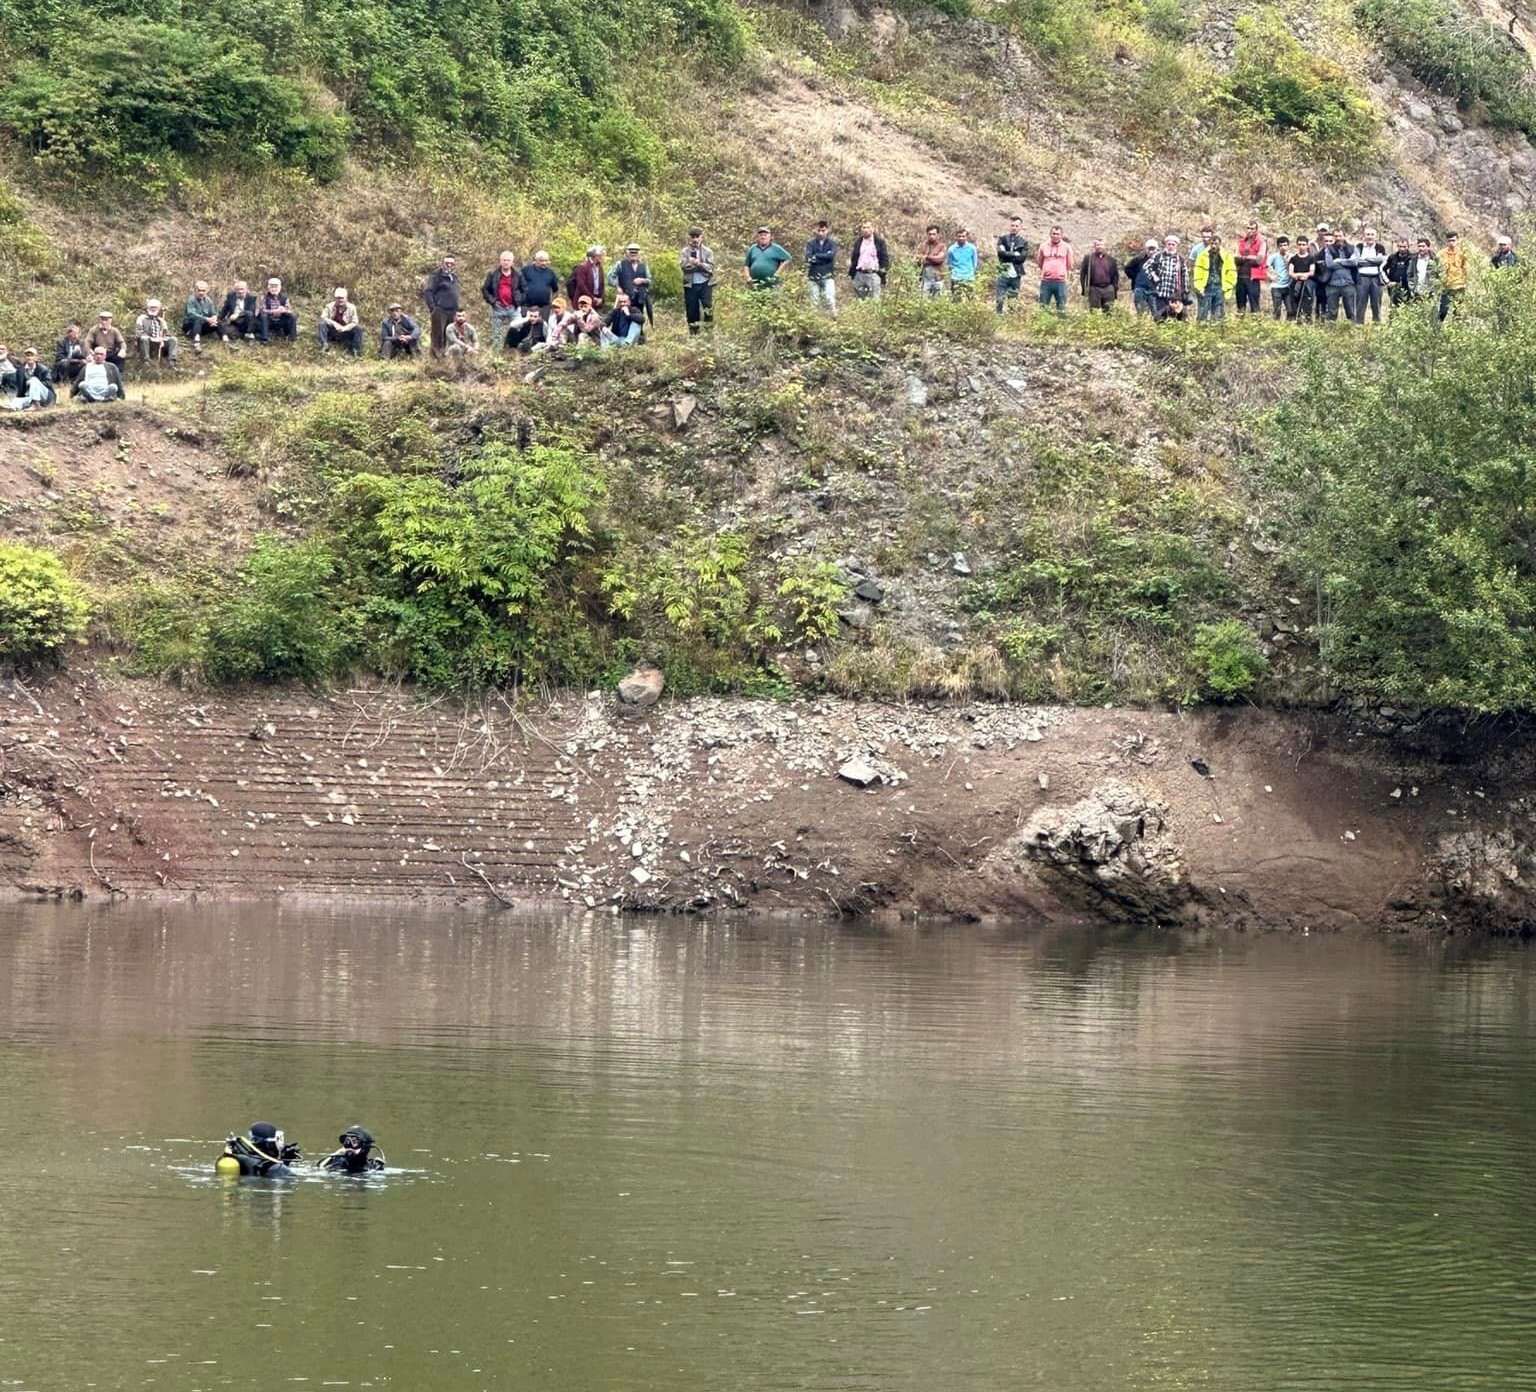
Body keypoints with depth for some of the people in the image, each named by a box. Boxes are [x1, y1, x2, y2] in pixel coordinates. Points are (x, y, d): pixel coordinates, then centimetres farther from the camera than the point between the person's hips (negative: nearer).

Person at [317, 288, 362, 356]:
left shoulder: (351, 307, -7)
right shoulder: (330, 306, -6)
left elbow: (354, 322, -11)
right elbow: (323, 317, -15)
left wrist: (344, 328, -28)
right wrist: (334, 323, -31)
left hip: (346, 334, 0)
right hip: (332, 334, 0)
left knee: (359, 328, -23)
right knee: (322, 324, -26)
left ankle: (356, 350, -21)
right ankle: (324, 345, -32)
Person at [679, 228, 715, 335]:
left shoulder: (707, 252, 7)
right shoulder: (684, 252, 7)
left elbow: (710, 268, -4)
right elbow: (684, 266, -9)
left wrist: (698, 264, -18)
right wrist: (702, 267, -13)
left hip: (705, 284, -1)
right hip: (690, 285, 1)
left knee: (708, 308, -12)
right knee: (691, 312, 3)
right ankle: (693, 333, 12)